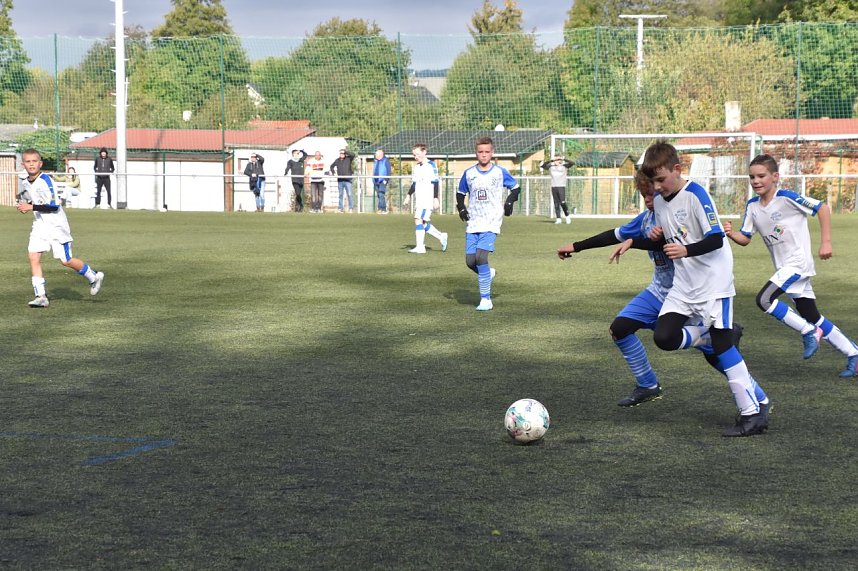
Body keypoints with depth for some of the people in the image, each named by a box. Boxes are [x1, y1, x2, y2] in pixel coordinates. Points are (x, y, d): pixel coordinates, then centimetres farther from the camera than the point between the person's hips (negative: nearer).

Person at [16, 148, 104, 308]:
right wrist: (24, 206, 5)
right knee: (33, 256, -10)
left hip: (56, 225, -7)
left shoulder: (45, 180, -18)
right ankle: (41, 296, -9)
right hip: (40, 225, 7)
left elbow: (54, 206, -23)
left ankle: (94, 277, 23)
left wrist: (31, 207, -27)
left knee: (66, 261, -1)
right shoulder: (26, 184, 6)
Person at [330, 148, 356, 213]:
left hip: (347, 180, -3)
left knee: (349, 194, -6)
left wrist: (345, 151, -15)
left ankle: (350, 208, -3)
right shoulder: (337, 160, 10)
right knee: (340, 195, 7)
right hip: (340, 180, 3)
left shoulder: (348, 159, 1)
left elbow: (353, 155, -17)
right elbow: (332, 166, 22)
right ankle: (340, 208, 11)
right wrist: (333, 173, 8)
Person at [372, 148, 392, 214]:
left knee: (381, 194, -19)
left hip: (383, 181, -7)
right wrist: (373, 181, 20)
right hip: (376, 181, 7)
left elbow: (389, 171, -7)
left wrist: (386, 180, -15)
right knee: (379, 195, 6)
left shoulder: (386, 160, -2)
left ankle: (381, 209, -23)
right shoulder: (375, 162, 18)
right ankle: (384, 209, 11)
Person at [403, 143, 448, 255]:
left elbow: (435, 183, -10)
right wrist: (408, 195, 17)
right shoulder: (416, 167, 16)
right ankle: (441, 237, 22)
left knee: (419, 220, -16)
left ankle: (420, 247, -14)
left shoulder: (431, 165, -8)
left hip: (427, 200, -8)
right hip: (419, 200, 8)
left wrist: (436, 199, -13)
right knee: (423, 223, 5)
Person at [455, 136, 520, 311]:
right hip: (472, 223, 4)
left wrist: (509, 202, -3)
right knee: (470, 261, -1)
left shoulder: (500, 172, -1)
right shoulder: (469, 173, 6)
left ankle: (486, 300, -12)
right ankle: (488, 273, 34)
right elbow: (460, 193, 19)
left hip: (491, 223, -4)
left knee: (481, 257, -19)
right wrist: (461, 208, 2)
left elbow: (516, 188, 13)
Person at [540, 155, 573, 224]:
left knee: (562, 202, -13)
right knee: (556, 203, 2)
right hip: (553, 187, 3)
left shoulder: (564, 166, 2)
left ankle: (567, 216, 6)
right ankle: (558, 219, 4)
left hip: (561, 187, -3)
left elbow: (571, 163, -12)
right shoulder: (551, 167, 10)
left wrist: (563, 160, -19)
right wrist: (550, 161, -9)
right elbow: (542, 166, 0)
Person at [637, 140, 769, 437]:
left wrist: (685, 250, -33)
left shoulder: (696, 195, -15)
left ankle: (754, 412, -7)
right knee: (663, 338, -10)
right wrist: (657, 239, -4)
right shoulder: (659, 200, 8)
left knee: (721, 344, -11)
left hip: (713, 281, -7)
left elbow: (716, 239, -19)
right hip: (683, 285, 7)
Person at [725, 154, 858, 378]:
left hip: (798, 262, -8)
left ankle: (809, 332, -7)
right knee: (813, 319, 11)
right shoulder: (752, 206, 5)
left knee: (764, 299, -22)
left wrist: (825, 242, -15)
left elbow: (822, 208, -12)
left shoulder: (786, 198, -16)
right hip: (784, 267, 8)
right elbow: (745, 239, 7)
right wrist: (731, 234, -14)